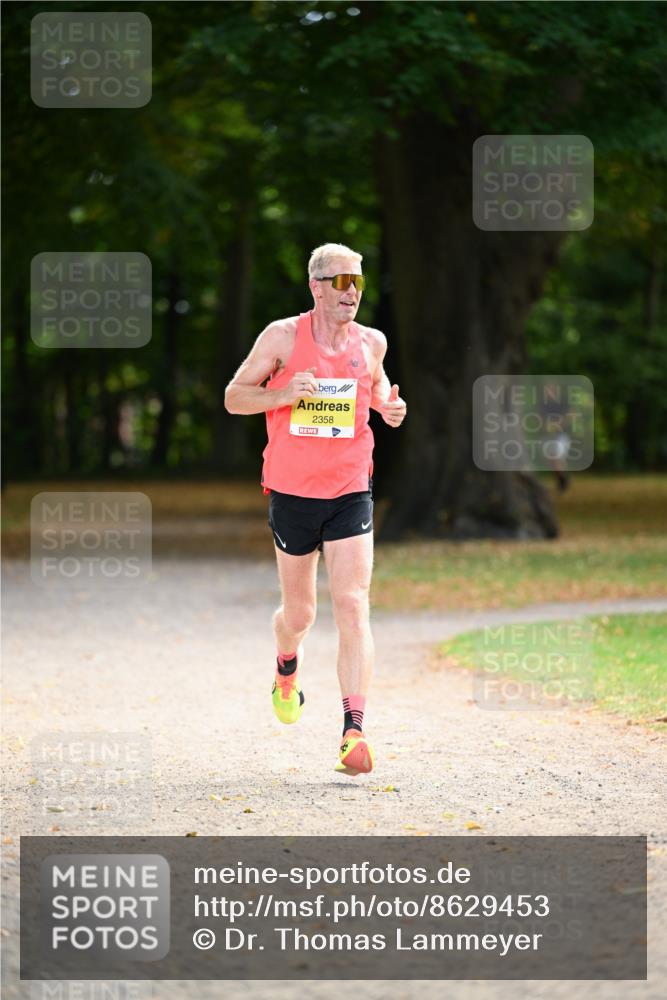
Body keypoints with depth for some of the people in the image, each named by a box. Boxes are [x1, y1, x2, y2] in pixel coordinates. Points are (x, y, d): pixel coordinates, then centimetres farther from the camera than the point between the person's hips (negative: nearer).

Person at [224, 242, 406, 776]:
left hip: (350, 492, 1)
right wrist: (281, 394, -19)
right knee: (298, 611, 12)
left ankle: (354, 732, -19)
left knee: (353, 606, -14)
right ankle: (287, 669, 49)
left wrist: (388, 406, 1)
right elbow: (234, 397, -1)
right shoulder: (283, 337, -5)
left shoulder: (371, 343, 3)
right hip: (292, 491, -1)